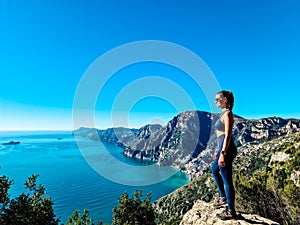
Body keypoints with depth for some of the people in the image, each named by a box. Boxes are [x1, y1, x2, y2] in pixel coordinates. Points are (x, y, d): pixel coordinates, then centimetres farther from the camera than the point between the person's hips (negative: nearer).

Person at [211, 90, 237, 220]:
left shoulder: (227, 113, -15)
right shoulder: (224, 113, 14)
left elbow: (227, 136, -21)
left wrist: (222, 153, -24)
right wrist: (218, 150, 23)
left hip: (226, 150, -11)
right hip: (222, 148, 11)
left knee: (227, 180, 1)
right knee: (214, 170, 27)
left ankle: (231, 211, 17)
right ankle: (223, 197, 40)